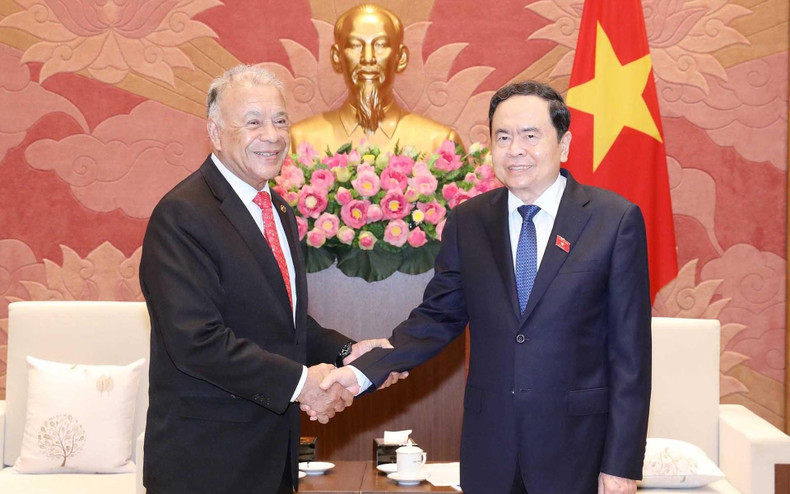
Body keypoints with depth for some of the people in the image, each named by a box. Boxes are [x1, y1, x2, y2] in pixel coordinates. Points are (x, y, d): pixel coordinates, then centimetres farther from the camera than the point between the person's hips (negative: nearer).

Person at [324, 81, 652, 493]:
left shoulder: (616, 220, -6)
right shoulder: (467, 222, 4)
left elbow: (630, 350, -6)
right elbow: (437, 318, 6)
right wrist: (361, 372, -9)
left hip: (577, 450, -2)